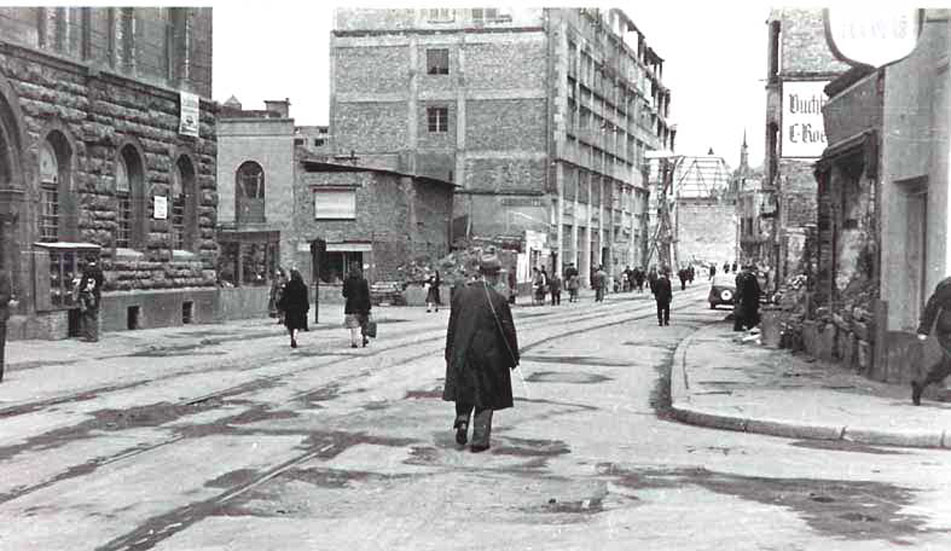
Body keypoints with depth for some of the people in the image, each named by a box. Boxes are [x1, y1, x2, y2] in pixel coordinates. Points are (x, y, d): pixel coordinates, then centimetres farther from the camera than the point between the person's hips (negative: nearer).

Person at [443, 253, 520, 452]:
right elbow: (508, 331, -9)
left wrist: (450, 355, 14)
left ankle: (462, 420, 1)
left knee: (464, 390, 22)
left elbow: (452, 327, 5)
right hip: (489, 356, -3)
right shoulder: (498, 300, -14)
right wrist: (513, 358, 4)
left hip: (462, 354, 3)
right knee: (485, 399, 8)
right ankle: (479, 440, 9)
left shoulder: (462, 294, -2)